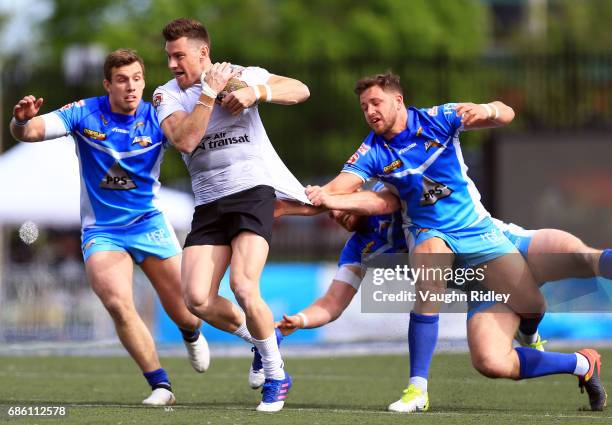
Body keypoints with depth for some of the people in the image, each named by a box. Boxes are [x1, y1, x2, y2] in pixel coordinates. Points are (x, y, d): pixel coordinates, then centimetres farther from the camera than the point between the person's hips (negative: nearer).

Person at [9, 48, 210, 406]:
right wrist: (22, 121, -40)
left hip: (149, 224, 0)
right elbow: (29, 132, -16)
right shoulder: (84, 114, -9)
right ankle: (161, 385, -11)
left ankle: (192, 334, 45)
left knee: (184, 311, 4)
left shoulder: (158, 118, -9)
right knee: (117, 303, -23)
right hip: (101, 231, 0)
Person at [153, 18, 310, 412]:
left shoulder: (241, 75, 0)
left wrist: (256, 92, -22)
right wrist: (210, 93, -18)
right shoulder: (168, 95, 3)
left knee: (243, 285, -21)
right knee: (197, 299, -10)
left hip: (254, 191, -4)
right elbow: (185, 140, -15)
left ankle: (276, 376, -2)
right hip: (209, 203, 4)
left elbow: (300, 90, -7)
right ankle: (259, 338, 20)